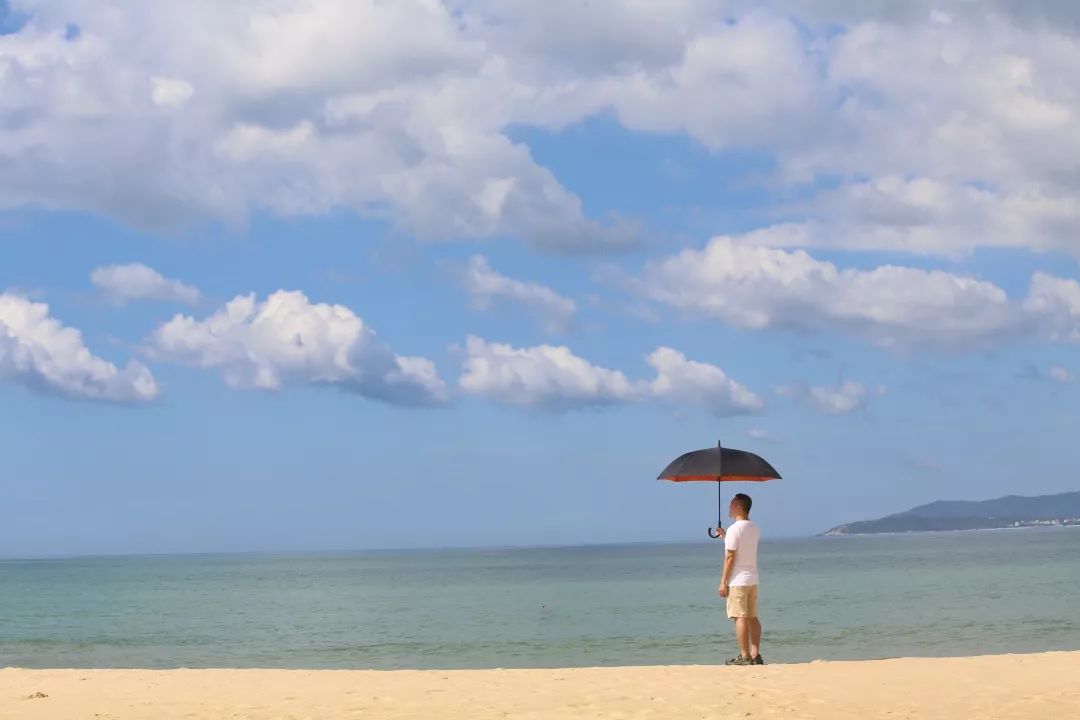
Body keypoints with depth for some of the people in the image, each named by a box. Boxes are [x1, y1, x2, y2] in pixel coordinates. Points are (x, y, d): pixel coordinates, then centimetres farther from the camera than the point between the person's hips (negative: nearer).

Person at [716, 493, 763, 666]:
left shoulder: (734, 529, -13)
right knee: (753, 617, 9)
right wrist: (724, 536, 33)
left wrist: (723, 582, -12)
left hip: (737, 580, -8)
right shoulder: (754, 529, 11)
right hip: (753, 579, 8)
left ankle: (745, 657, -8)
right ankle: (755, 655, 8)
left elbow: (730, 557, -15)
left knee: (740, 618, -6)